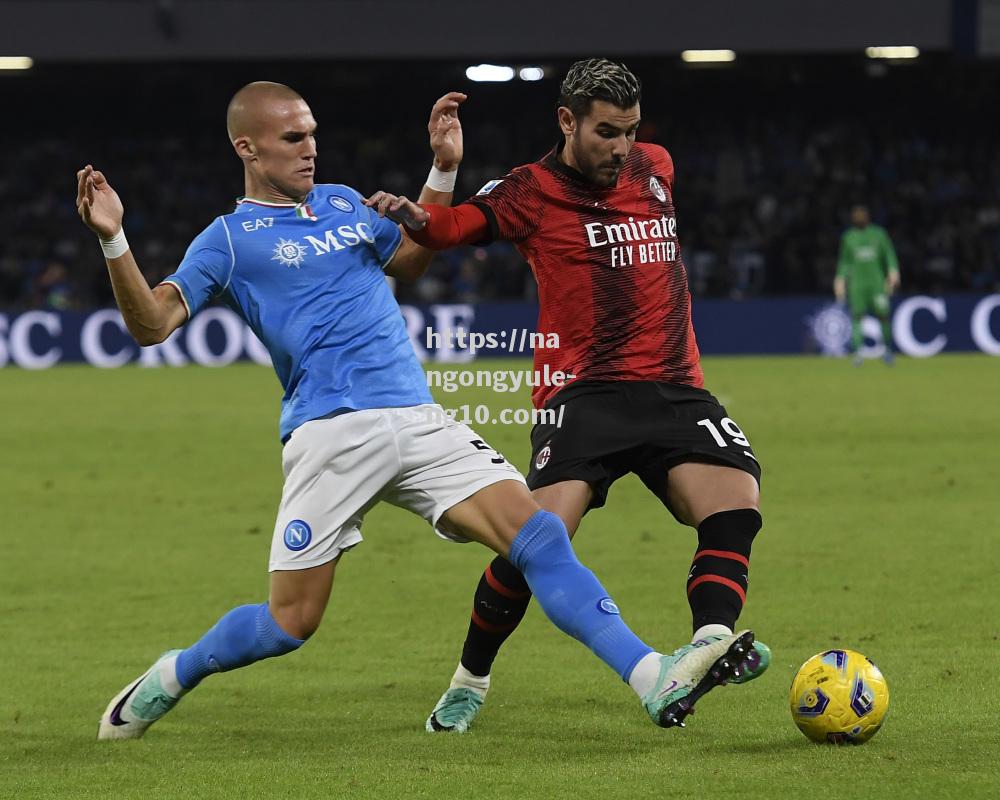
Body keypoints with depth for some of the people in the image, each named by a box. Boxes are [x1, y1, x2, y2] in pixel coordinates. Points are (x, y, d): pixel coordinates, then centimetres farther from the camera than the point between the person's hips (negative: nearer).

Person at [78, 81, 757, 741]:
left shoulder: (344, 203, 21)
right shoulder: (229, 240, 3)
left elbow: (410, 259, 38)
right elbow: (152, 324, -6)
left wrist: (444, 170, 28)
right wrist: (113, 241, -19)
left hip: (420, 420, 5)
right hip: (330, 433, -5)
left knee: (540, 536, -12)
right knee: (290, 623, -3)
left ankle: (658, 681, -19)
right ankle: (167, 680, 24)